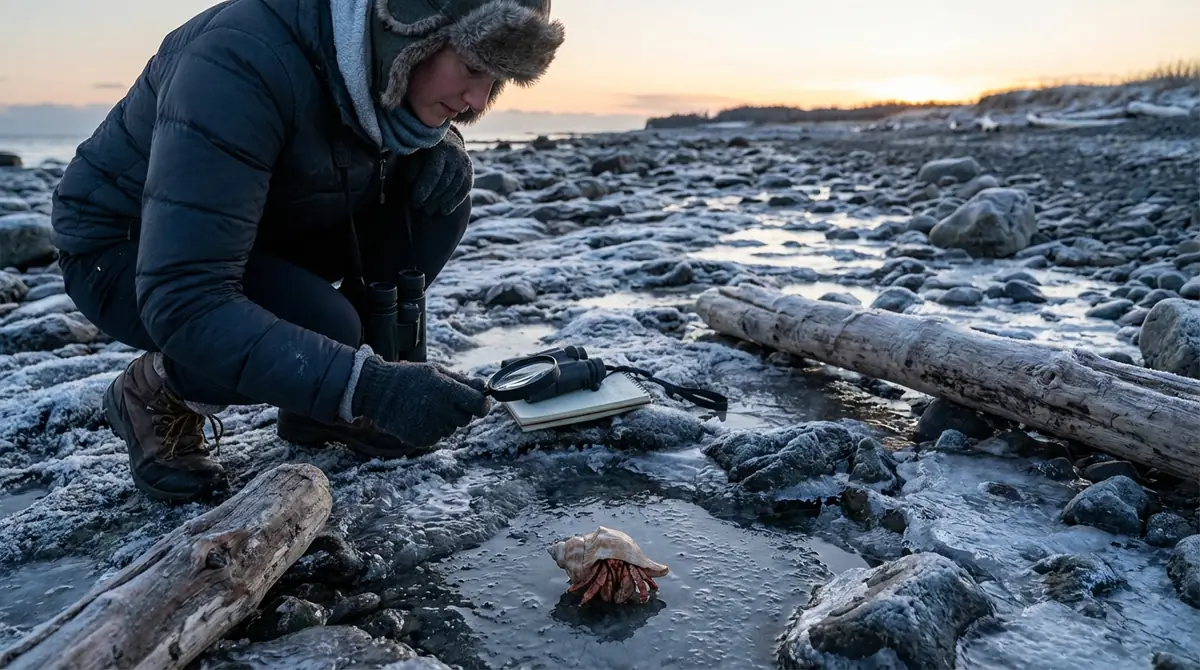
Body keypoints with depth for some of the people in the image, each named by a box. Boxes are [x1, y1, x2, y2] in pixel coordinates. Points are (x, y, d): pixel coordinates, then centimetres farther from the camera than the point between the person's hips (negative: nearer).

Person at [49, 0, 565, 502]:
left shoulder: (389, 64, -14)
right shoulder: (244, 60, -35)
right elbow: (182, 299, -39)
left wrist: (437, 146, -17)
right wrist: (366, 386, -46)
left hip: (263, 236, 7)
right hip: (120, 249, -6)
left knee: (443, 181, -14)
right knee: (325, 328, -33)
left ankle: (320, 397, 0)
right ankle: (154, 394, -1)